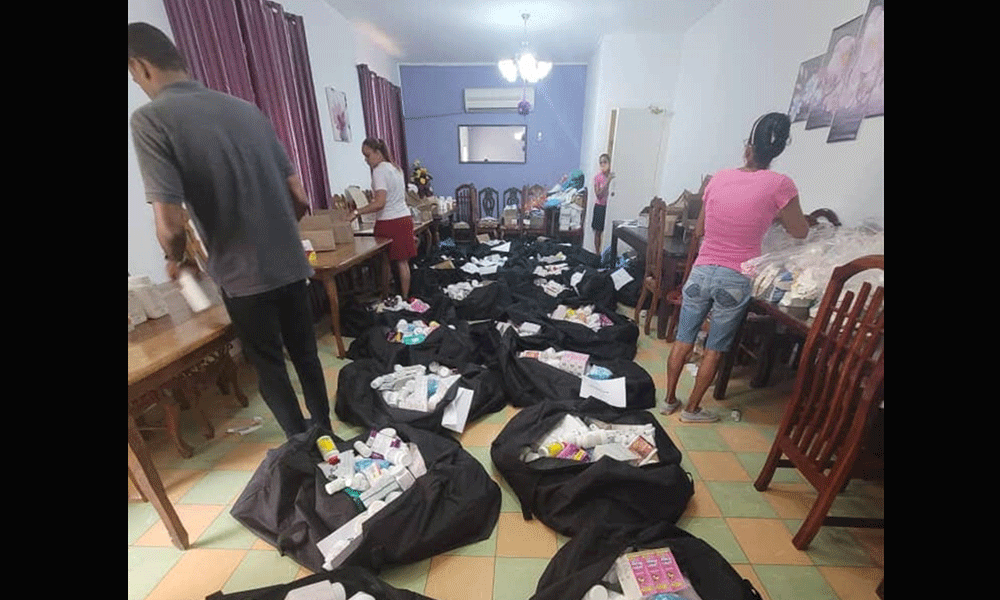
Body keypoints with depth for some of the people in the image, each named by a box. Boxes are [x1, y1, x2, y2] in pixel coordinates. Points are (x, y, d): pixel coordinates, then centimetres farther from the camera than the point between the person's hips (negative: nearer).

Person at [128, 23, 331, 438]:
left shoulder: (150, 118, -8)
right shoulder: (247, 110, 8)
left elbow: (170, 225, -16)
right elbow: (299, 198, 6)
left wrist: (176, 260, 7)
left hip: (244, 276, -5)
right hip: (291, 264, 5)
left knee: (269, 366, 13)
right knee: (305, 354, 18)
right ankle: (324, 432, 35)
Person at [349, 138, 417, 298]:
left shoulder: (380, 171, -12)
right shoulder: (395, 168, 16)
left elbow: (380, 203, -21)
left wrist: (356, 212, -18)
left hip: (390, 223, -9)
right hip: (404, 218, 9)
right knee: (402, 261, 10)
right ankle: (405, 297, 16)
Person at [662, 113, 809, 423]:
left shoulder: (719, 178, 1)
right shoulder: (780, 185, -8)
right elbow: (800, 232, 6)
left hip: (702, 272, 2)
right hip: (736, 281, -2)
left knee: (683, 340, 14)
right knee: (715, 349, 12)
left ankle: (669, 400, 27)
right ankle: (692, 409, 25)